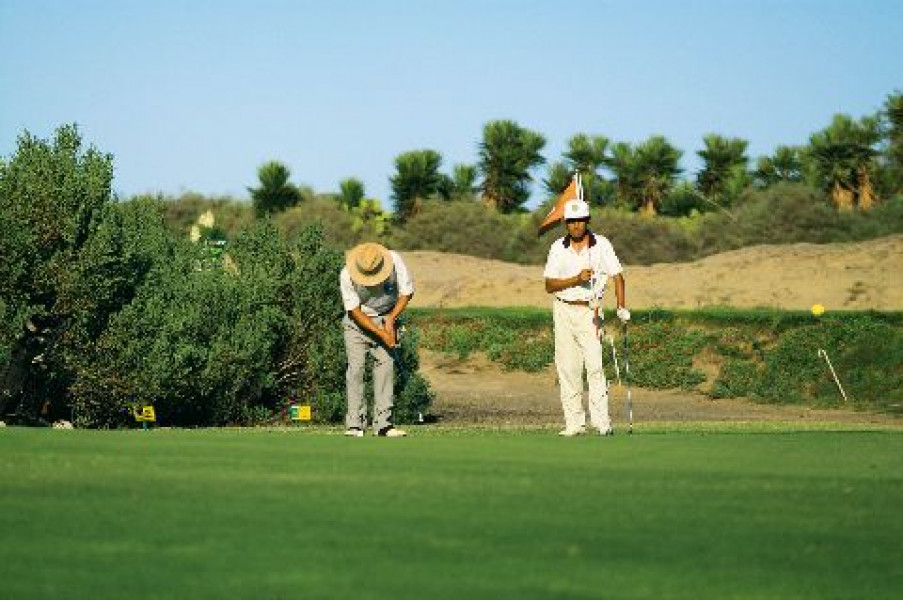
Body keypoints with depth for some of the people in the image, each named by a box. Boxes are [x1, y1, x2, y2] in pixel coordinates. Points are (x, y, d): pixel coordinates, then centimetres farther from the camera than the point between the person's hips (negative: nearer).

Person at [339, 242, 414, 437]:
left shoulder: (395, 261, -22)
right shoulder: (347, 275, -25)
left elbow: (407, 292, -7)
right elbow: (354, 310, -17)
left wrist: (391, 319, -16)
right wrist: (380, 333, -21)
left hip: (386, 319, 2)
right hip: (357, 321, -2)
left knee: (386, 365, -8)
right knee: (356, 368, -12)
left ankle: (383, 424, -8)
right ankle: (355, 424, -11)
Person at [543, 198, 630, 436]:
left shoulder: (601, 245, 0)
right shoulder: (558, 247, 4)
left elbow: (617, 275, 3)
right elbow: (549, 285, 0)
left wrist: (622, 307, -9)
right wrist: (577, 279, -15)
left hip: (589, 311, -2)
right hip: (563, 310, 2)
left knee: (595, 365, -13)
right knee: (567, 368, 1)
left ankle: (602, 422, -14)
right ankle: (574, 423, 4)